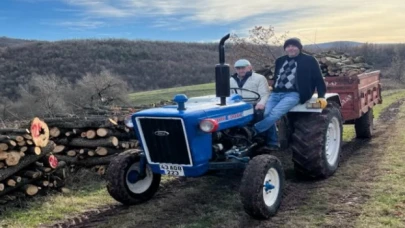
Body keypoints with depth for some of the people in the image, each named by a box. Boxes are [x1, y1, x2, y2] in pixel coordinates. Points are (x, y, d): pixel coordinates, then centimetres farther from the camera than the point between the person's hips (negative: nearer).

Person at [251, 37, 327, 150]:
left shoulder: (309, 60, 6)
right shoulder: (280, 60, 20)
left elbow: (318, 79, 6)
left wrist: (321, 96, -3)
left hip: (293, 94, -5)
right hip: (276, 93, 5)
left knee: (275, 113, -30)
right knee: (266, 113, -20)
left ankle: (252, 131, -32)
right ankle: (272, 143, -9)